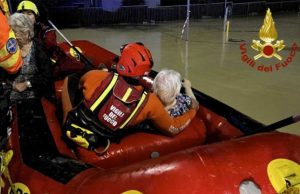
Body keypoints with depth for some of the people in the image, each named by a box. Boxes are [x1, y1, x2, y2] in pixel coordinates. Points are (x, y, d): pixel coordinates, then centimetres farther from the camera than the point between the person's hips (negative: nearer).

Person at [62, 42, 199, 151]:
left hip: (73, 129, -2)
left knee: (69, 79, 13)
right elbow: (173, 129, -8)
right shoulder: (150, 102, -21)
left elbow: (79, 84, 3)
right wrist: (192, 111, 9)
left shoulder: (97, 77, -23)